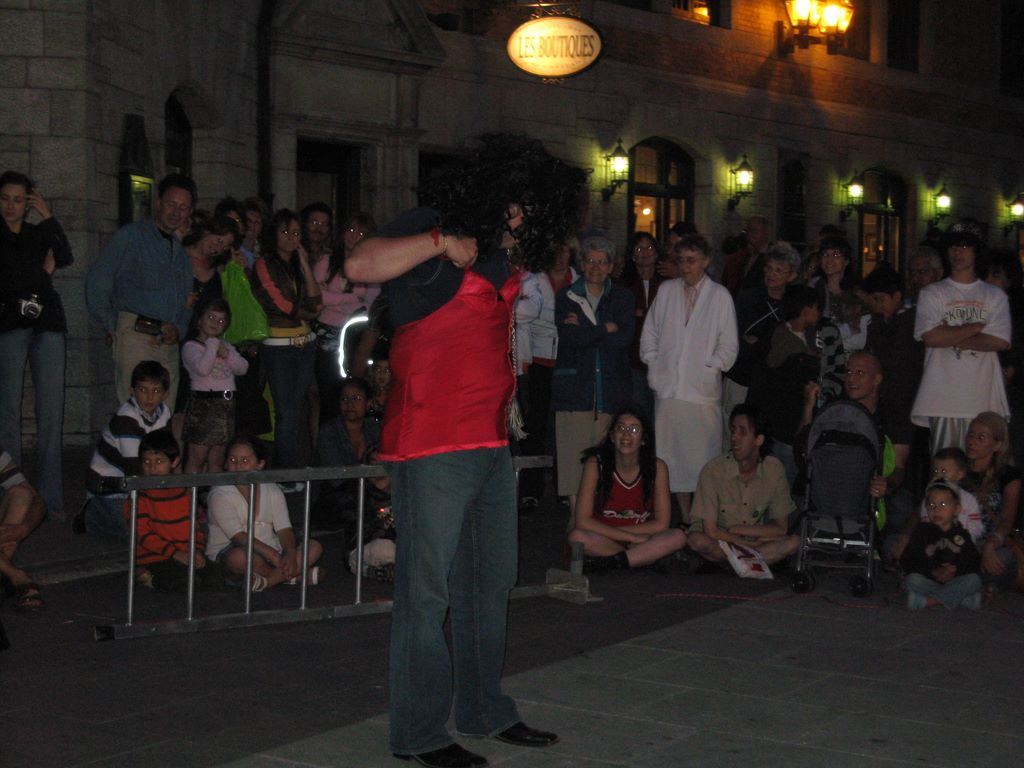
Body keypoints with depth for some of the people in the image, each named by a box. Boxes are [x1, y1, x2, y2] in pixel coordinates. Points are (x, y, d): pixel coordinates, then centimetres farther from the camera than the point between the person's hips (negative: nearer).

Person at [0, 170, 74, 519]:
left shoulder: (39, 233, 19)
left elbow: (65, 258, 0)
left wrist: (48, 216, -2)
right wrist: (44, 272, 2)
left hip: (47, 323, 3)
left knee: (52, 412, -3)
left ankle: (51, 498, -1)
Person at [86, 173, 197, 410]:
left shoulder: (181, 249, 23)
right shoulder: (131, 236, 3)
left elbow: (188, 299, 25)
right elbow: (96, 282, -1)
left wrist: (179, 328, 6)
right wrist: (112, 326, -4)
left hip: (169, 343, 6)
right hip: (136, 335, -6)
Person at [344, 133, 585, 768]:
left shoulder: (505, 253, 16)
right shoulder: (434, 233, -9)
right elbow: (361, 267, -26)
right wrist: (441, 243, -25)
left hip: (491, 441, 9)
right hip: (433, 442, -9)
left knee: (492, 581, 17)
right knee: (428, 587, -4)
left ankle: (485, 710, 31)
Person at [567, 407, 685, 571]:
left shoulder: (657, 467, -7)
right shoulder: (595, 464, -11)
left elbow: (662, 524, -8)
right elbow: (583, 521, -16)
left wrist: (609, 532, -12)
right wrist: (631, 537, -20)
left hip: (643, 539, 2)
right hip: (601, 540, -1)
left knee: (678, 537, -26)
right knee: (577, 537, -33)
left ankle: (611, 562, -26)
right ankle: (646, 556, -21)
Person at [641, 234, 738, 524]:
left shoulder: (720, 296, 3)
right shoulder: (666, 291, 12)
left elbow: (729, 345, 4)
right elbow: (649, 334, 17)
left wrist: (710, 369, -6)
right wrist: (654, 365, 6)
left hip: (703, 390, -3)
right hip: (668, 388, 3)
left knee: (705, 455, -4)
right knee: (673, 455, 3)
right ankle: (684, 514, 12)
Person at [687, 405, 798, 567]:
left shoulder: (774, 469, -9)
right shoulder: (712, 470, -19)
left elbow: (781, 528, -5)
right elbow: (711, 531, -20)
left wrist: (737, 529, -14)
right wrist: (754, 542, -18)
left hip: (754, 541, 3)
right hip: (719, 542, -3)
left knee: (794, 543, -23)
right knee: (697, 540, -35)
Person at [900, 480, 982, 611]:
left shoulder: (961, 534, 9)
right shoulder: (922, 531, 6)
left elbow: (973, 562, 1)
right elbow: (908, 562, -3)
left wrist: (956, 571, -19)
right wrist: (933, 572, -16)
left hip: (955, 581, 1)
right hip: (929, 582, -1)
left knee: (974, 580, -25)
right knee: (913, 579, -30)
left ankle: (928, 601, -25)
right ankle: (962, 599, -28)